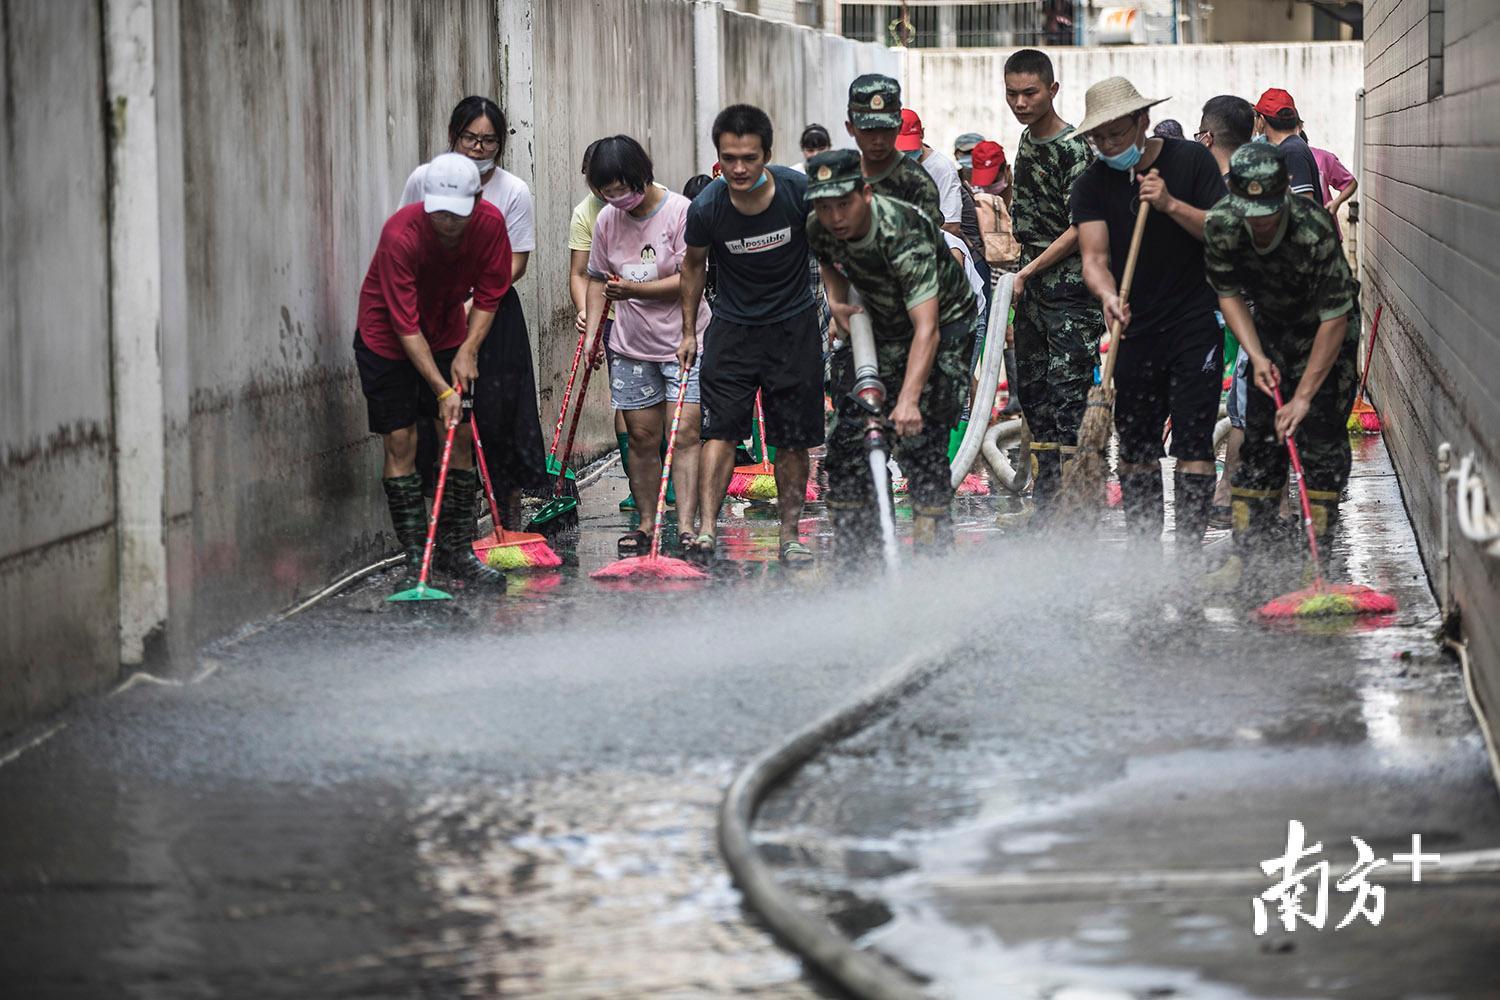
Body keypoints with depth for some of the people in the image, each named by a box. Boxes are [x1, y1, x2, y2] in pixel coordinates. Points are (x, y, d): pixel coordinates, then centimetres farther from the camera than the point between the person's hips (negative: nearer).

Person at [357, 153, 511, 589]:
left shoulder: (490, 223, -19)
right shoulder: (401, 234, -32)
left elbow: (488, 295, -4)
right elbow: (405, 325, -29)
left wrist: (468, 351, -15)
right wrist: (442, 389, -30)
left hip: (448, 333, 4)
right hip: (387, 338, -4)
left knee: (460, 436, -1)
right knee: (400, 442, -7)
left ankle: (456, 549, 6)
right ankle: (415, 557, -4)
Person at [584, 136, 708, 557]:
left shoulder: (680, 212, -12)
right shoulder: (607, 219, 5)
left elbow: (690, 280, -17)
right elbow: (597, 279, 15)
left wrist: (634, 291, -25)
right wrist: (593, 331, 5)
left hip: (682, 343, -5)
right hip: (631, 346, 5)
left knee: (684, 434, -10)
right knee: (641, 436, 6)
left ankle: (687, 527, -14)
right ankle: (647, 524, 14)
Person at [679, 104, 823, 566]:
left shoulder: (800, 191, -17)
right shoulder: (707, 208, -15)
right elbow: (693, 265, 6)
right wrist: (689, 332, 10)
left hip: (795, 326, 0)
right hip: (732, 328, 0)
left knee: (793, 440, 3)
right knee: (721, 430, -13)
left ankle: (789, 534, 13)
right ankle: (707, 531, -17)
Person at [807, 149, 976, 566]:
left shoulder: (903, 235, -37)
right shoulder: (820, 230, -17)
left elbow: (926, 328, -45)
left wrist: (909, 399, -55)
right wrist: (837, 301, -9)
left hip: (944, 324, -6)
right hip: (881, 325, 6)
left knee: (920, 437, -18)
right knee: (846, 436, 0)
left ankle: (933, 555, -10)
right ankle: (854, 558, 9)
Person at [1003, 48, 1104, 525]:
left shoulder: (1074, 149, -14)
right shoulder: (1027, 141, 13)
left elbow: (1080, 228, -16)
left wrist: (1029, 271, -14)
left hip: (1070, 287, -9)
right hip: (1032, 286, 9)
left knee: (1067, 390, -12)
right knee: (1030, 389, 11)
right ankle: (1045, 496, 18)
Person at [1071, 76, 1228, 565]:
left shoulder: (1192, 160, -4)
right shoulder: (1092, 185, 0)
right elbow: (1095, 257, -10)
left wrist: (1171, 205, -20)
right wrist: (1108, 295, -31)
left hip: (1196, 325, -3)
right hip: (1135, 328, 3)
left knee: (1192, 441, -7)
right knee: (1135, 444, 6)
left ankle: (1190, 554, -7)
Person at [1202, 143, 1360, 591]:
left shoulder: (1315, 231, -35)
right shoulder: (1220, 224, -21)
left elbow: (1335, 319, -29)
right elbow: (1229, 294, -6)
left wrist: (1304, 396, -28)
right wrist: (1257, 356, -18)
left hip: (1325, 330, -4)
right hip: (1271, 325, 4)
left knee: (1320, 434, -12)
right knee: (1259, 434, 1)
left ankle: (1317, 555, -6)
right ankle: (1247, 553, 6)